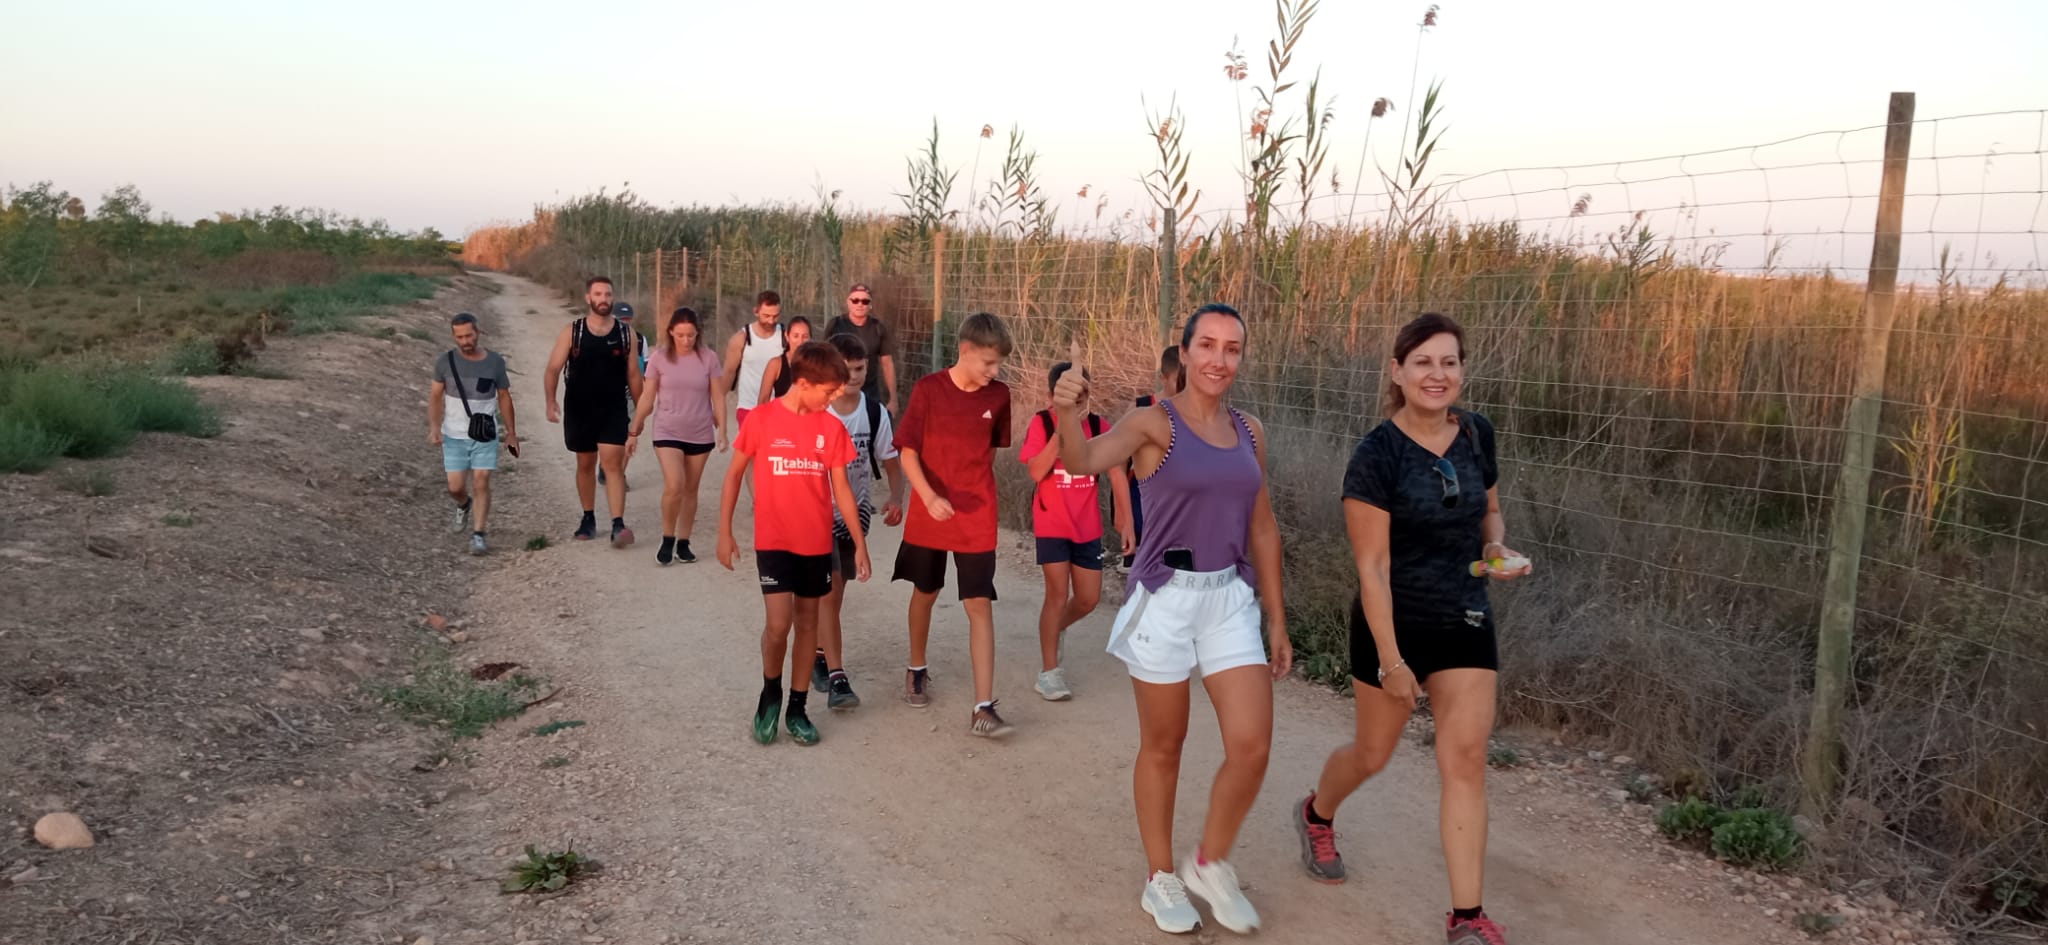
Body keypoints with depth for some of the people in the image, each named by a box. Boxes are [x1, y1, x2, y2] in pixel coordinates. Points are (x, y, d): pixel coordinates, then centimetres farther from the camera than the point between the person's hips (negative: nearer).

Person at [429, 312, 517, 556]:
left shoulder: (495, 361, -2)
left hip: (486, 436, -1)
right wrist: (434, 426, -10)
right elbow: (435, 396, 3)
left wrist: (511, 433, 7)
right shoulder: (446, 361, -3)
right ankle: (464, 505, 38)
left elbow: (504, 397, 6)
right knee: (455, 487, 3)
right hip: (454, 436, 1)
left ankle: (477, 536, -1)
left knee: (481, 484, -7)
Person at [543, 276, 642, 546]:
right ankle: (588, 519, 29)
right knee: (585, 464, 13)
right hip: (579, 410, 1)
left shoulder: (625, 333, 2)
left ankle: (618, 526, -18)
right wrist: (551, 401, -13)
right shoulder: (571, 332, -1)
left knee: (613, 464, -12)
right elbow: (554, 368, -2)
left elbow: (633, 375, 7)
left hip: (614, 411, -1)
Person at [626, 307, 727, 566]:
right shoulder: (659, 358, -5)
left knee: (690, 490, 9)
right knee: (674, 487, -15)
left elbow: (718, 398, 1)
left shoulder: (708, 359, -4)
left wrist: (722, 430, -4)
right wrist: (634, 431, 3)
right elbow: (647, 398, 1)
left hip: (700, 435, 2)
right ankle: (667, 540, 3)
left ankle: (683, 543, 19)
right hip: (668, 433, -1)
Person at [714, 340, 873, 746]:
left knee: (808, 622, 10)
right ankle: (770, 692, 16)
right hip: (773, 540, -3)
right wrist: (724, 531, -2)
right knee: (779, 623, -11)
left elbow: (841, 488, 5)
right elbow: (734, 474, 0)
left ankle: (798, 707, 22)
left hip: (817, 543, 3)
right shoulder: (762, 419, -8)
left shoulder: (832, 428, -1)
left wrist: (860, 541, 4)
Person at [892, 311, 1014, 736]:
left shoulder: (999, 395, -4)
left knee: (980, 605, -5)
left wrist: (976, 488, 10)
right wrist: (929, 497, -24)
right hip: (930, 514, -1)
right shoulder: (928, 389, -11)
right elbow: (907, 451, -10)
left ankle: (983, 708, -6)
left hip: (977, 519, 1)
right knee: (925, 592, 18)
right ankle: (917, 669, 43)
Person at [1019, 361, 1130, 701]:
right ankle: (1049, 672, 7)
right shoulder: (1042, 423, -10)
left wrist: (1127, 521, -9)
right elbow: (1036, 472, -20)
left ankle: (1057, 628, 40)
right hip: (1052, 524, -3)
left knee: (1089, 599, 7)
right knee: (1058, 593, -5)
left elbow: (1116, 471, -4)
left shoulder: (1097, 426, -3)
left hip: (1087, 526, 3)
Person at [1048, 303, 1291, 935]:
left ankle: (1210, 865, 24)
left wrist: (1276, 618, 13)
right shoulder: (1155, 423, -9)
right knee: (1163, 747, 9)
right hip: (1165, 598, -4)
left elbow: (1262, 529, 13)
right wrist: (1068, 413, -50)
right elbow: (1083, 461, -28)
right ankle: (1161, 879, 28)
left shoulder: (1250, 431, 7)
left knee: (1252, 745, -1)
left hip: (1231, 598, 4)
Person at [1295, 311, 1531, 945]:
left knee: (1466, 759, -3)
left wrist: (1497, 548, -6)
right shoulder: (1376, 455, -18)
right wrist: (1391, 659, -19)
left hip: (1465, 623, 4)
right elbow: (1372, 568, -18)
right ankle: (1316, 815, 47)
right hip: (1394, 622, -4)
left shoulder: (1477, 434, -2)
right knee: (1373, 753, 14)